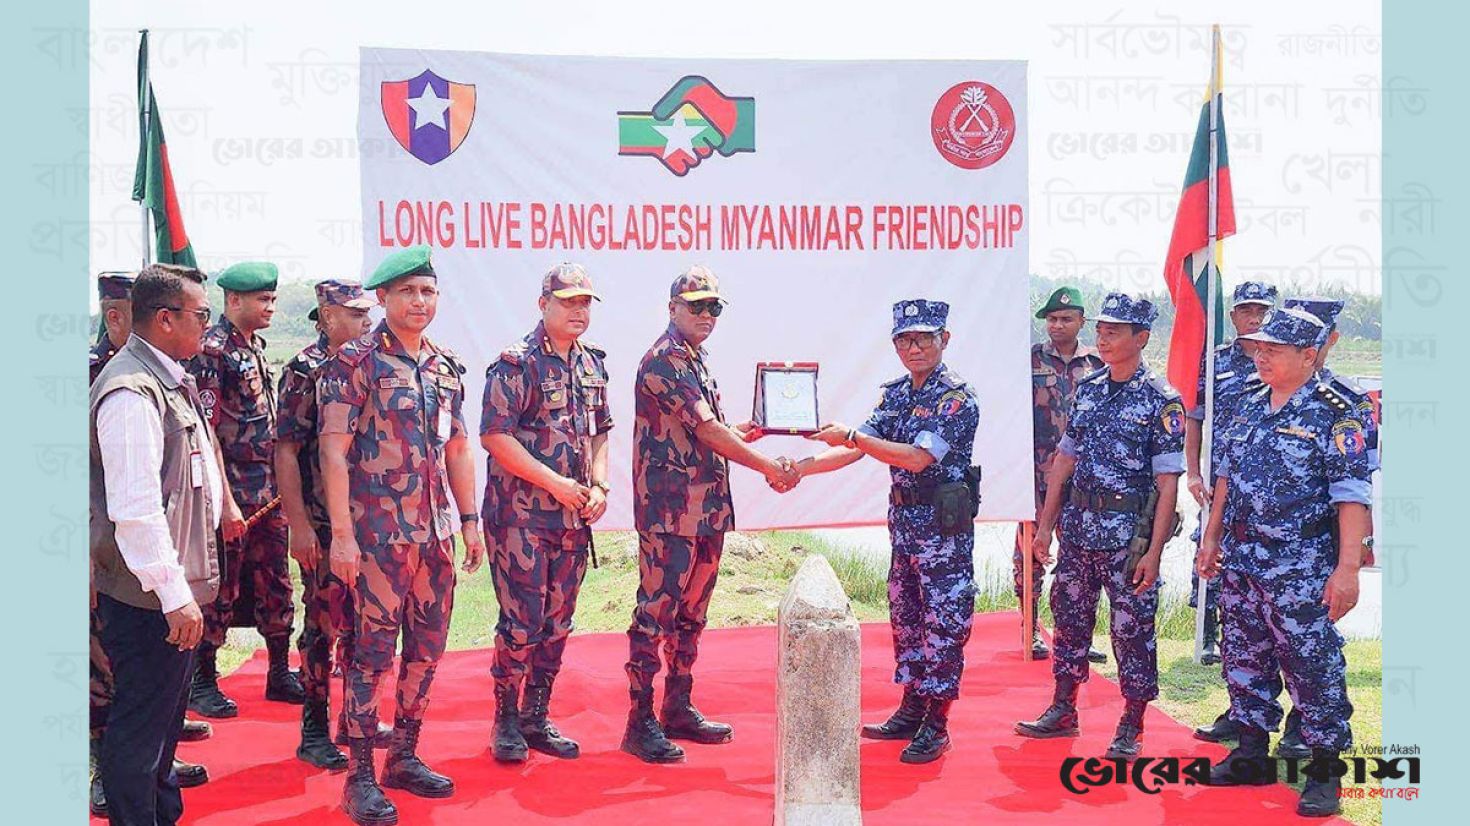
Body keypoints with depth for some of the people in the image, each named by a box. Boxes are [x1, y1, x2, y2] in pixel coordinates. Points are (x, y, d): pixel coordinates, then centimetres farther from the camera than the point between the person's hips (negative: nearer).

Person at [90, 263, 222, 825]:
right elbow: (135, 509, -27)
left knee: (165, 714, 24)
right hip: (148, 593, -11)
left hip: (174, 585, 11)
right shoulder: (132, 392, -22)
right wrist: (174, 595, -25)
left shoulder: (170, 381, 10)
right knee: (140, 724, 2)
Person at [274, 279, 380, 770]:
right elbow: (286, 452, -14)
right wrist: (298, 525, -18)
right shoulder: (305, 371, -11)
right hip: (324, 525, -7)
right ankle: (314, 731, 11)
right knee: (324, 624, 0)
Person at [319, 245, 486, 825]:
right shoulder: (355, 363, -7)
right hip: (379, 534, -6)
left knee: (427, 647, 12)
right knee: (373, 651, -1)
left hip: (437, 534, 6)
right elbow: (334, 451, -11)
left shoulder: (446, 368, 11)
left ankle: (405, 756, 26)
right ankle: (360, 776, 9)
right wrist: (342, 533, -16)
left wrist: (470, 522, 15)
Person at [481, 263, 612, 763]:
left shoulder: (593, 364, 12)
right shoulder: (517, 365, -10)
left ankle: (536, 718, 22)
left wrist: (599, 486, 3)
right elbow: (495, 436, -16)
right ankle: (506, 721, 11)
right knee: (522, 621, -4)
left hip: (575, 516, 7)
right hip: (522, 514, -7)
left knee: (557, 622, 11)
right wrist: (555, 483, -17)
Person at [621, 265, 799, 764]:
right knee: (656, 612, -4)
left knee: (691, 614, 14)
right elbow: (706, 431, -17)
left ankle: (679, 710, 23)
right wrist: (768, 468, -14)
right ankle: (641, 723, 1)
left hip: (708, 509, 9)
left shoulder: (697, 360, 18)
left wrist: (744, 431, 7)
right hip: (669, 511, -9)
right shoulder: (662, 362, -12)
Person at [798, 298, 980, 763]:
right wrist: (800, 468, -7)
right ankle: (912, 709, 27)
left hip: (945, 525, -8)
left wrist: (850, 436, -24)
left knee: (944, 622, -1)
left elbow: (917, 458, -24)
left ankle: (935, 725, 5)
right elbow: (857, 450, 5)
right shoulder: (896, 393, 9)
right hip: (904, 518, 8)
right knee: (905, 615, 14)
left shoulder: (956, 397, -15)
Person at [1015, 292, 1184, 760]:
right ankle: (1063, 711, 28)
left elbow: (1167, 482, -11)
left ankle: (1131, 728, 16)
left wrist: (1154, 550, -16)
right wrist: (1045, 525, 10)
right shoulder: (1088, 391, 9)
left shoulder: (1161, 400, -9)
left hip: (1128, 535, -6)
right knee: (1070, 619, 14)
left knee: (1132, 630, 3)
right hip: (1077, 529, 6)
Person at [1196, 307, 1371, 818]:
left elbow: (1352, 496, -14)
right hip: (1240, 563, 7)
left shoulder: (1333, 413, -10)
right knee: (1244, 661, 14)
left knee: (1313, 669, 0)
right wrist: (1211, 540, 17)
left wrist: (1347, 568, -20)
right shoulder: (1249, 408, 10)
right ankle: (1252, 754, 27)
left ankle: (1324, 771, 11)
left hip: (1300, 571, -7)